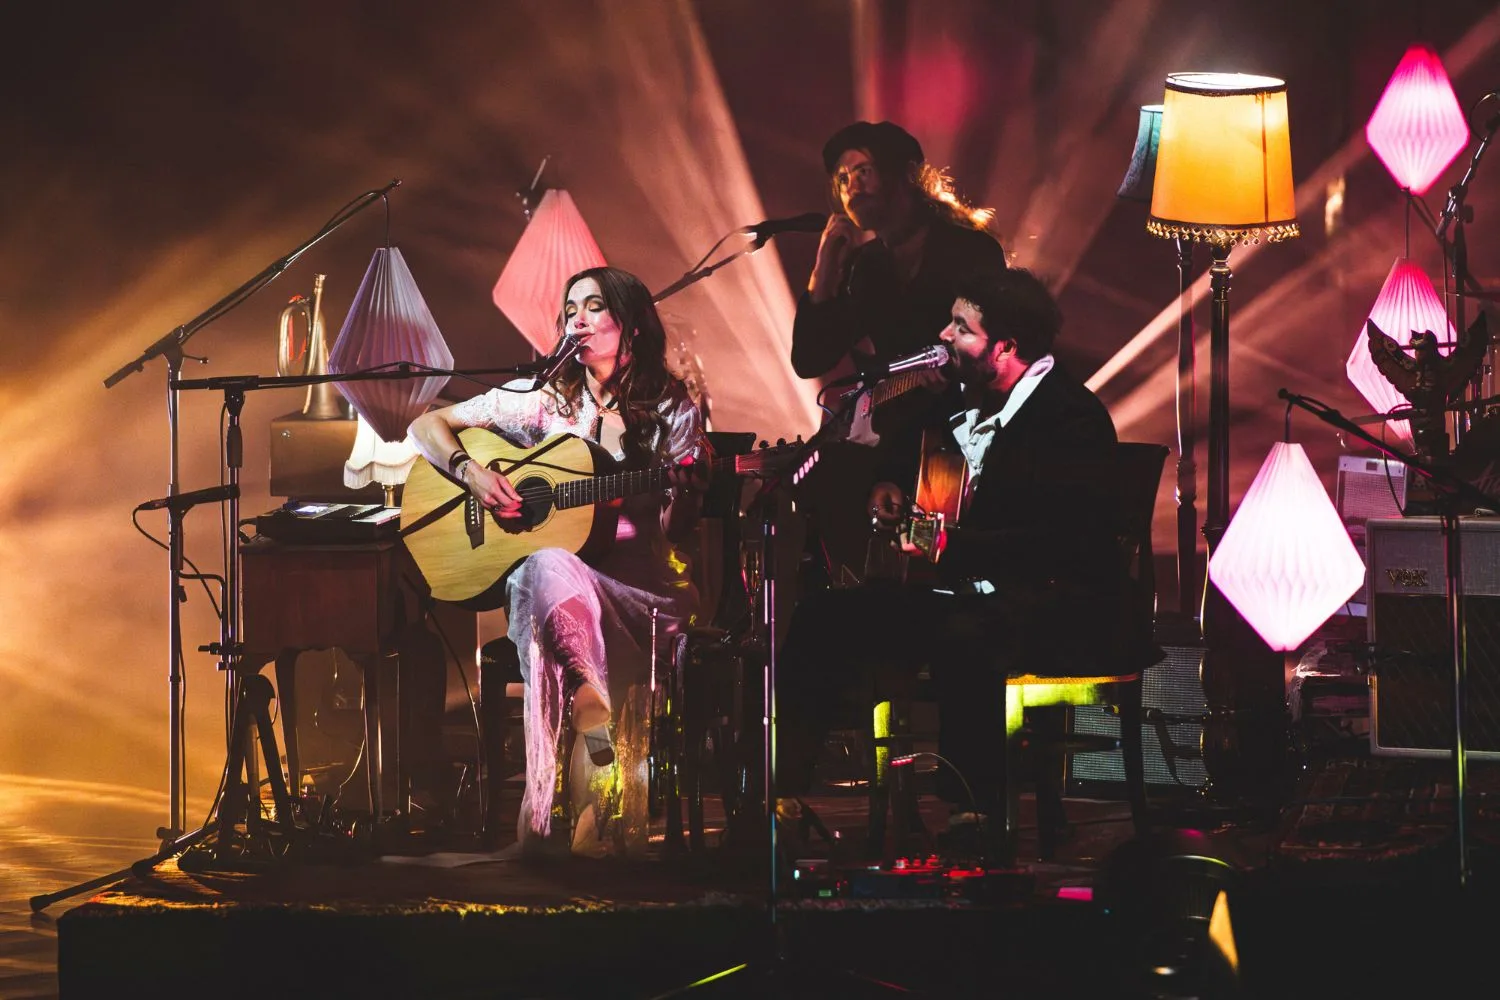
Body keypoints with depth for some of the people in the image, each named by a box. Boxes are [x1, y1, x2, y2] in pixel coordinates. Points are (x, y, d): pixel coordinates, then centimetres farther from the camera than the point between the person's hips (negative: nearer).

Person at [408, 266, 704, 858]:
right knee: (547, 567, -40)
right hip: (548, 582, 1)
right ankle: (602, 745, -42)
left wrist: (687, 490, -17)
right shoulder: (543, 398, 11)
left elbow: (679, 525, 5)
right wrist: (471, 471, -8)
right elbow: (426, 426, 12)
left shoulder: (670, 409, 10)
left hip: (641, 585, -1)